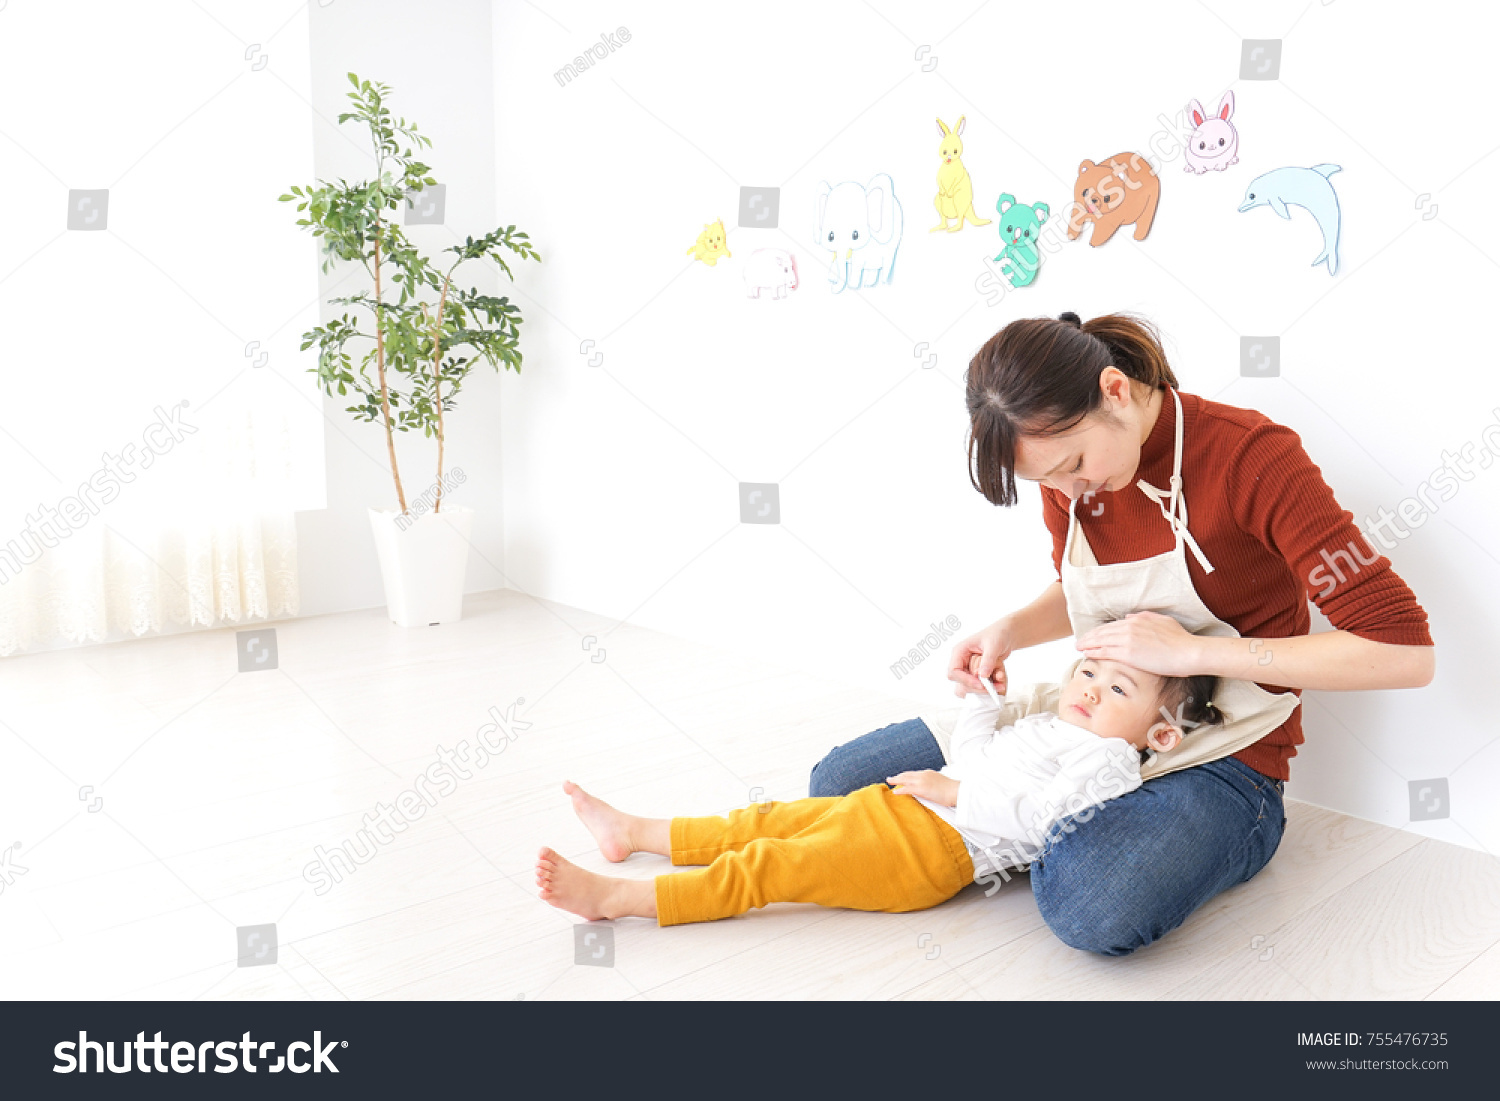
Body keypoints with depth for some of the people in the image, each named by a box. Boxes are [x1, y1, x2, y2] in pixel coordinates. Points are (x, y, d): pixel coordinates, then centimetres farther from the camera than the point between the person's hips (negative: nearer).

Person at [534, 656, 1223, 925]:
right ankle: (632, 833, 22)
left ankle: (613, 897, -12)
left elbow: (1032, 819, -20)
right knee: (772, 822, 10)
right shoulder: (1048, 723, 18)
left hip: (935, 849, -8)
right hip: (895, 804, 8)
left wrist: (954, 792, -17)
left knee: (768, 865, -14)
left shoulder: (1110, 763, -8)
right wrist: (982, 694, 18)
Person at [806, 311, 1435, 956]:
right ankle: (1079, 837, 10)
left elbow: (1404, 653, -24)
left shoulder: (1251, 456, -21)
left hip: (1221, 761, -6)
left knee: (1095, 908, -39)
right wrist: (1014, 629, -4)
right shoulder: (1066, 465, -2)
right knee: (838, 782, -1)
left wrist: (1191, 651, -26)